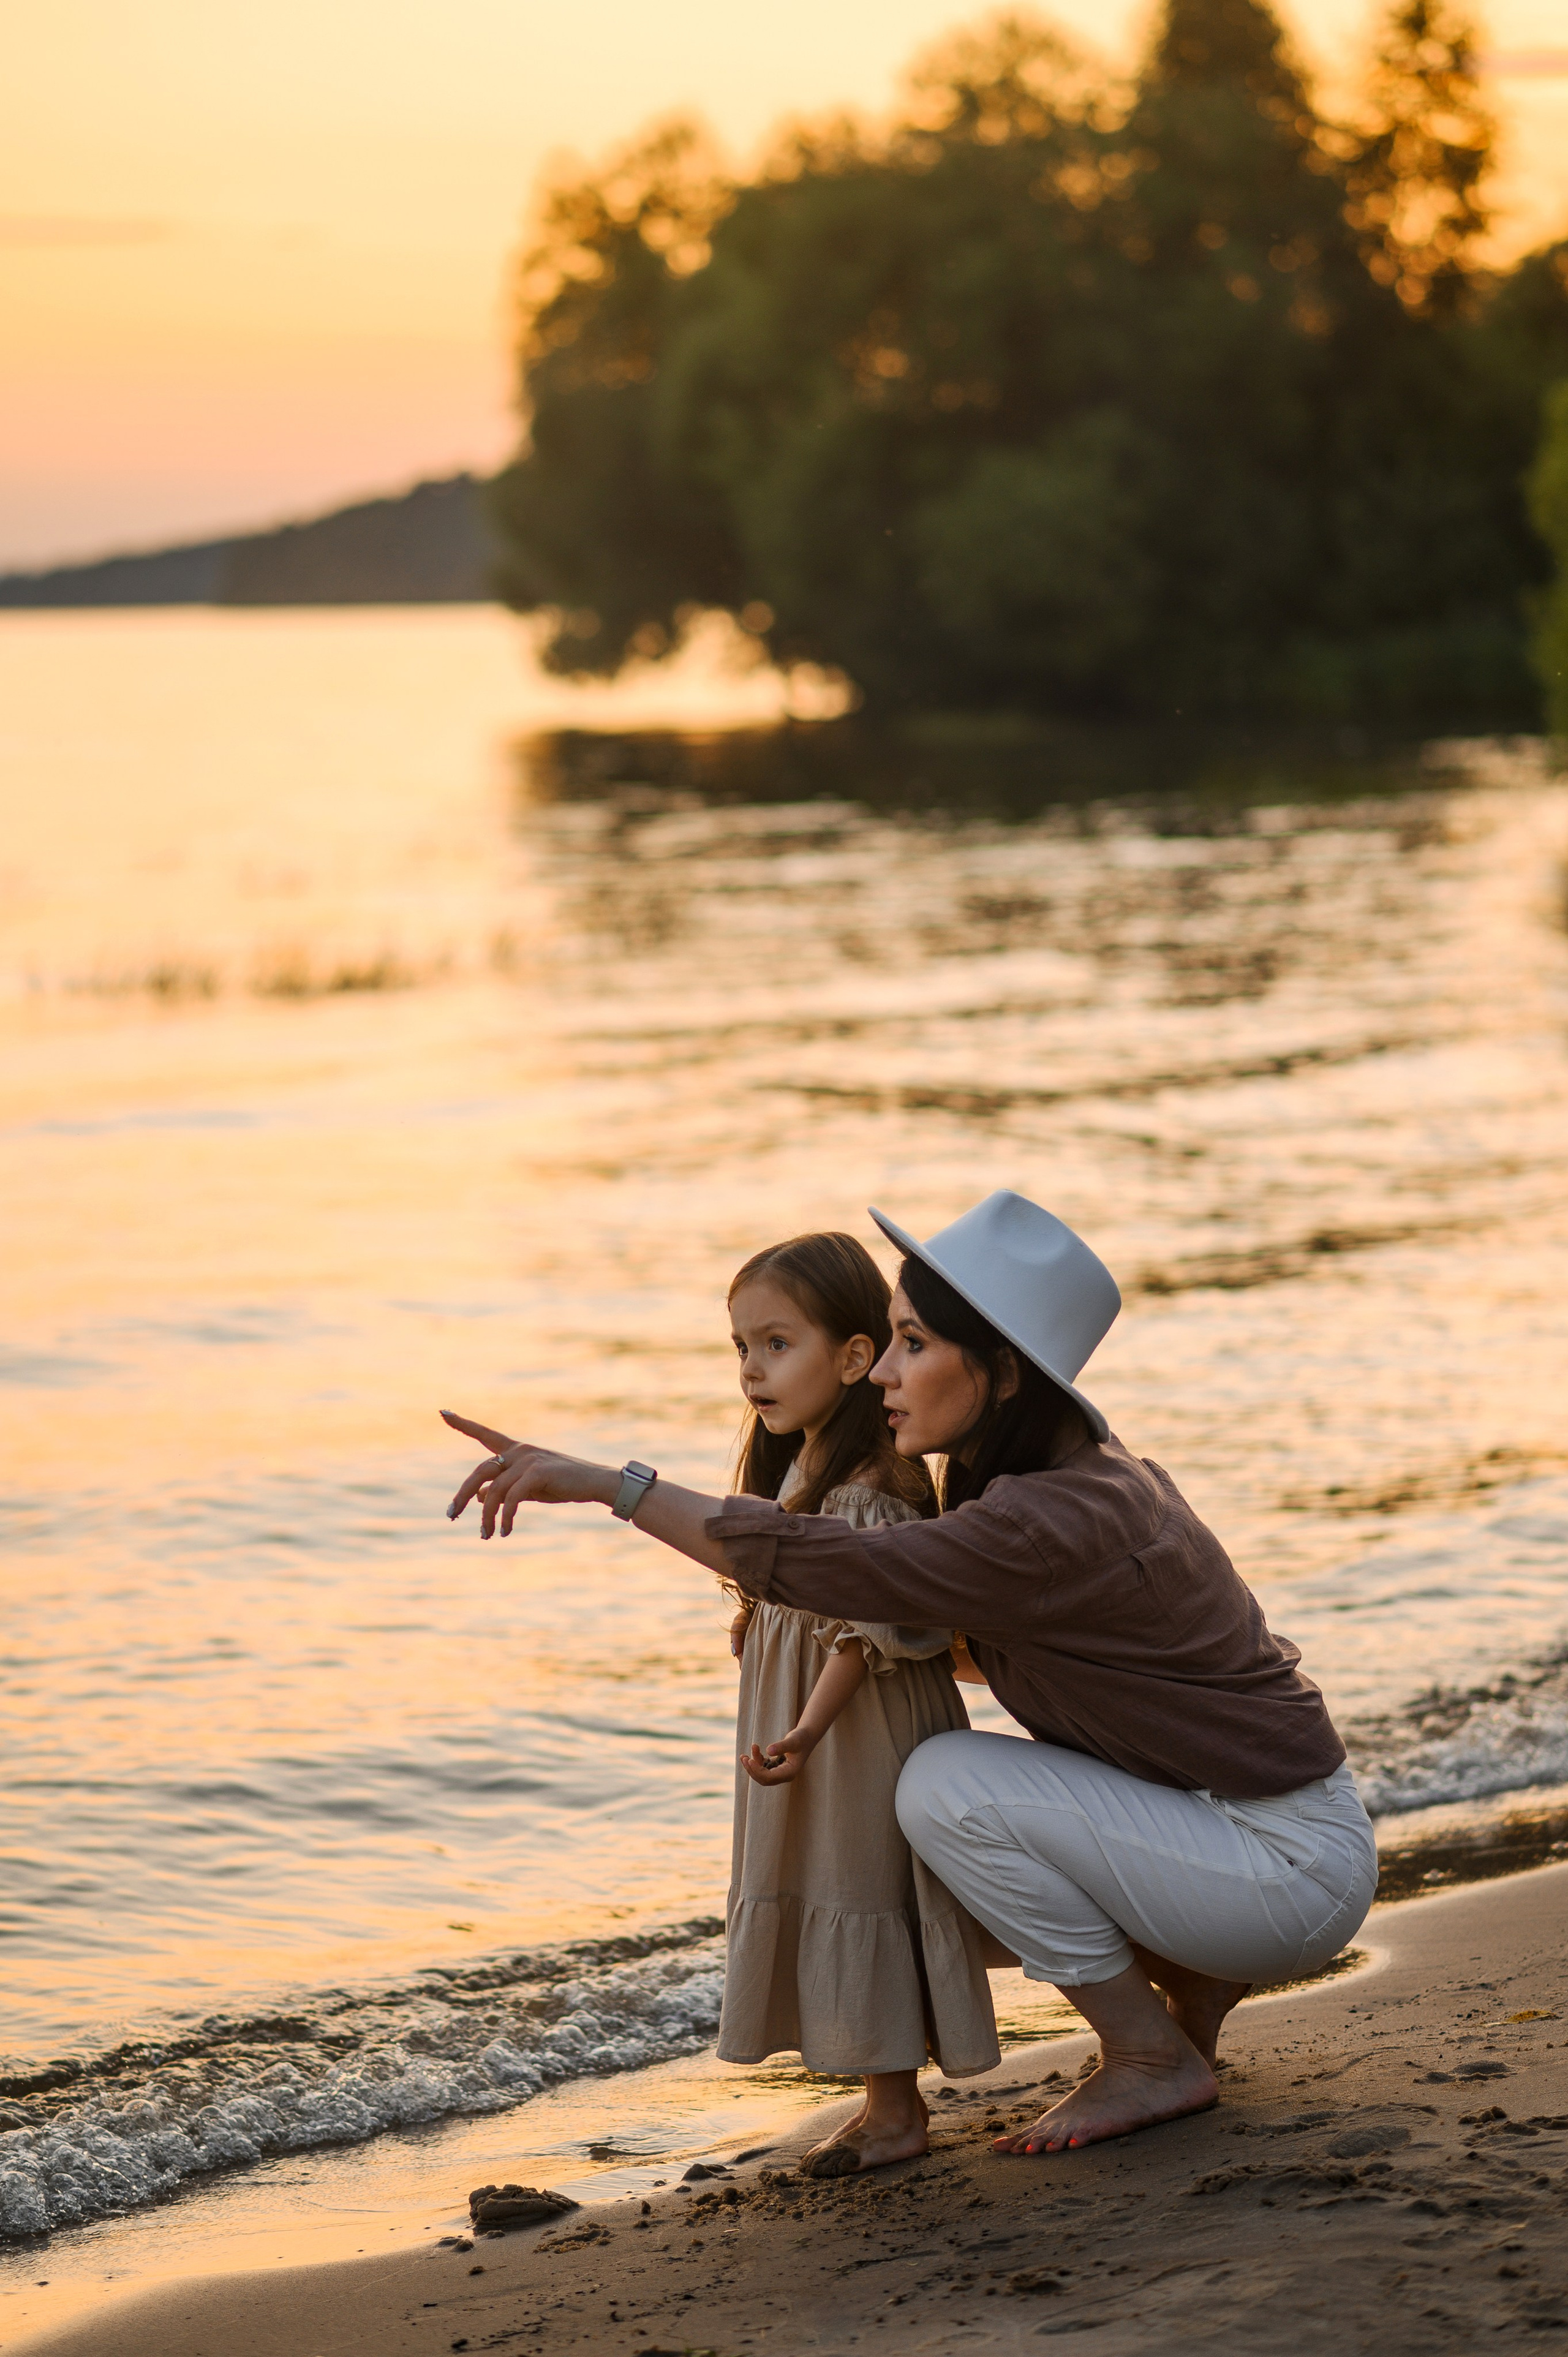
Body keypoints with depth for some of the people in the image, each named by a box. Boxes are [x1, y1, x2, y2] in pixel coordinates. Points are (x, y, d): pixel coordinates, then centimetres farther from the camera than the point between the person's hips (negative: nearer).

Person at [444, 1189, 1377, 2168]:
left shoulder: (1058, 1524, -26)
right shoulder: (1062, 1463, 3)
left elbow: (825, 1566, -31)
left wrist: (603, 1481, -30)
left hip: (1290, 1867, -9)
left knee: (946, 1786, -18)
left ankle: (1154, 2059, -5)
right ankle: (1192, 1981, 15)